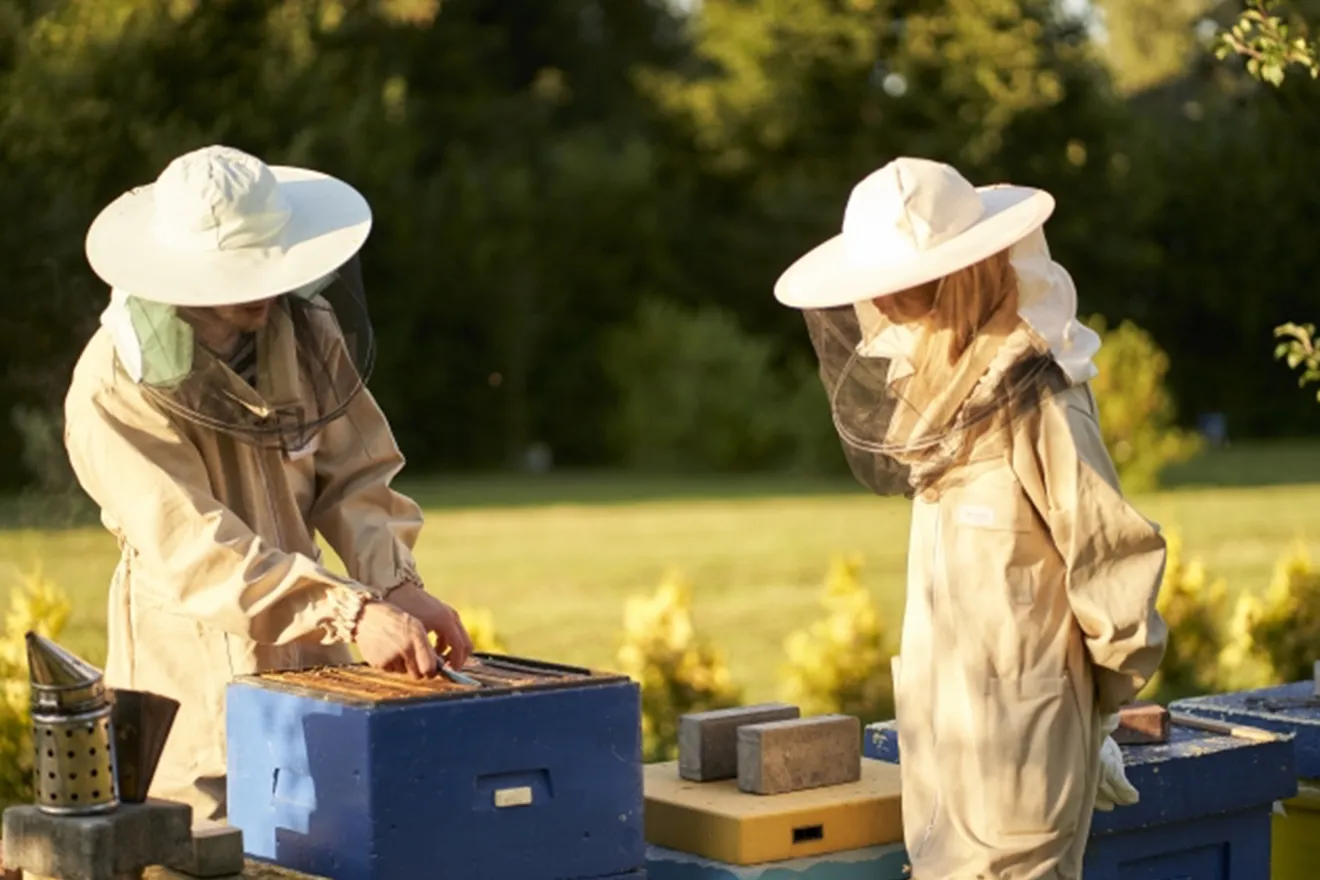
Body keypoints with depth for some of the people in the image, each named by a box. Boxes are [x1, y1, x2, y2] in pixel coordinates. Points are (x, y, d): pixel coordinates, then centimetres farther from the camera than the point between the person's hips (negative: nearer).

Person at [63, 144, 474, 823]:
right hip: (195, 676, -4)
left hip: (314, 665, 4)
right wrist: (353, 611, -33)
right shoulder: (114, 388, -18)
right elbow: (195, 550, -25)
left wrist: (397, 585, -16)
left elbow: (355, 477, 3)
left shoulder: (309, 332, -2)